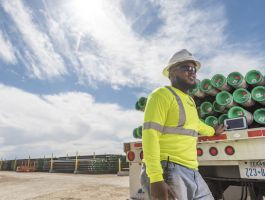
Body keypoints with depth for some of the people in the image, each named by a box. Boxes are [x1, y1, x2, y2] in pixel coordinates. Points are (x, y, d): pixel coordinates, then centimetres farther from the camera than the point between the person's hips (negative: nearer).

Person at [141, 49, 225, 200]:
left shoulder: (190, 100, 19)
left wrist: (213, 131, 55)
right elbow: (150, 134, -18)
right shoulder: (162, 94, -9)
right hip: (168, 171, -8)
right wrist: (156, 179, -24)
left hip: (192, 172, 9)